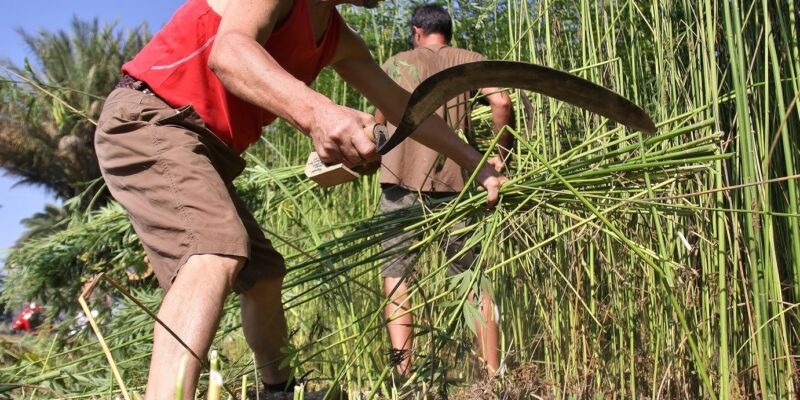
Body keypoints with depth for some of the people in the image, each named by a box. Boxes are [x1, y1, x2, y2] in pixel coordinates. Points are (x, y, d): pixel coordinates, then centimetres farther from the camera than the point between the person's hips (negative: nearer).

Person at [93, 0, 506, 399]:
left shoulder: (340, 41, 13)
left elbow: (401, 106, 20)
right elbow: (228, 51, -33)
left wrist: (472, 161, 21)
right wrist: (315, 111, -51)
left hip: (205, 147, 10)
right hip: (147, 120, -10)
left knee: (262, 272, 19)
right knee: (217, 253, -33)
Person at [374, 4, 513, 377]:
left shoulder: (397, 63, 12)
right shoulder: (470, 60, 13)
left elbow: (378, 126, 12)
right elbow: (502, 102, -4)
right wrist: (502, 154, 6)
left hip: (403, 178, -1)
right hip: (454, 181, 1)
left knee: (396, 270, 4)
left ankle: (404, 370, -8)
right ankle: (494, 372, 5)